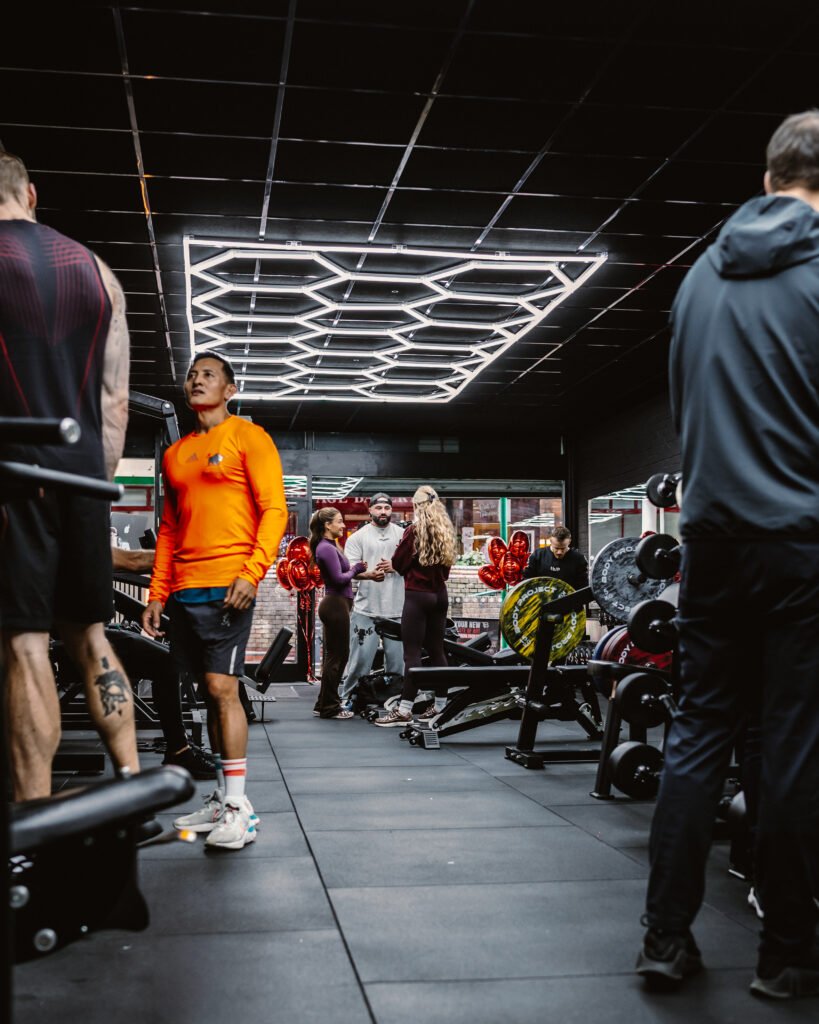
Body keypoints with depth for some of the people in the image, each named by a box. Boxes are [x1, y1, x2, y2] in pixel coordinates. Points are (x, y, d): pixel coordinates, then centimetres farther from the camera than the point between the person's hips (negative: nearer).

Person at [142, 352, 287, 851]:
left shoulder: (248, 437, 1)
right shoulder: (175, 454, 20)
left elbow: (274, 510, -7)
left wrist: (252, 573, -18)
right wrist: (158, 595, 15)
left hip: (227, 584, -6)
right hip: (184, 590, 6)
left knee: (222, 687, -11)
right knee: (211, 691, 9)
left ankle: (239, 808, -6)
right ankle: (223, 799, 16)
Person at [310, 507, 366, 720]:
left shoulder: (330, 546, 17)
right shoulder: (326, 548, -15)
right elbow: (339, 578, -20)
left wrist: (360, 569, 2)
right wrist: (355, 570, -5)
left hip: (336, 604, 11)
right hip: (335, 604, -11)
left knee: (334, 655, 15)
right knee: (337, 656, -3)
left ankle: (325, 704, 22)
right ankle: (329, 707, 4)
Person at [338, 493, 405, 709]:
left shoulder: (403, 534, 12)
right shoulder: (358, 537, 6)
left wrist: (394, 566, -12)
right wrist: (369, 574, -24)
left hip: (397, 609, 2)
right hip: (365, 609, -2)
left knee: (397, 658, 5)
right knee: (360, 657, -4)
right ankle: (344, 698, 6)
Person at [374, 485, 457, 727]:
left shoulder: (414, 530, -10)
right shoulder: (446, 531, 8)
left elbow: (397, 564, -4)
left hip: (417, 595, -6)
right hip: (439, 594, 6)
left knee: (412, 652, -7)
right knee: (436, 650, 12)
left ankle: (404, 710, -8)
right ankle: (441, 705, 17)